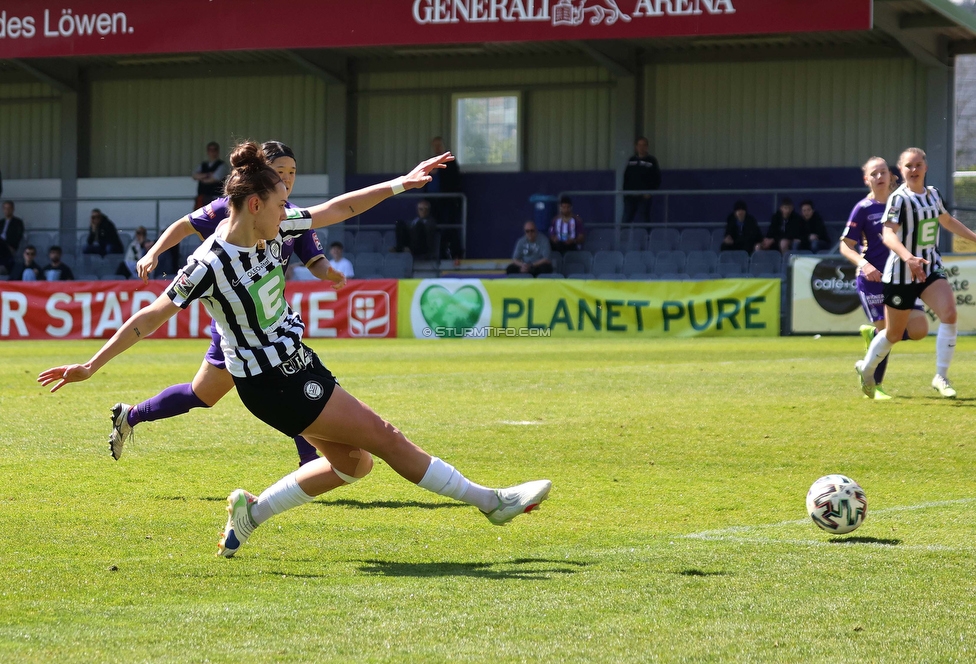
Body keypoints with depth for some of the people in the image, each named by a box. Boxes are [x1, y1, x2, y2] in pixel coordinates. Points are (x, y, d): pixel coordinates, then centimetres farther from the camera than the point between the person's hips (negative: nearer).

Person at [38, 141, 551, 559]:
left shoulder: (273, 228, -3)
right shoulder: (210, 265, -24)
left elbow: (341, 208, 9)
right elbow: (148, 319, -20)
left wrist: (400, 184, 4)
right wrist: (89, 367, -19)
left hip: (297, 364, 9)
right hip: (270, 384, -9)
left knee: (352, 462, 13)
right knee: (383, 437, -3)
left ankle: (252, 511, 20)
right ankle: (490, 501, 7)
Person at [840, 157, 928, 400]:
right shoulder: (863, 208, -7)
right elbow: (845, 245, -7)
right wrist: (863, 264, -23)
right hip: (873, 280, -5)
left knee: (919, 329, -5)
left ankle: (872, 333, 22)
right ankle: (875, 387, 9)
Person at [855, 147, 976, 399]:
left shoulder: (933, 194, 5)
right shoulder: (899, 198, -16)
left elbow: (947, 221, 26)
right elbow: (888, 234, -29)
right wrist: (908, 258, -44)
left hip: (931, 269, 5)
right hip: (901, 274, -5)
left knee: (949, 313, -20)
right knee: (894, 333, 8)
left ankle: (941, 378, -11)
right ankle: (866, 368, 37)